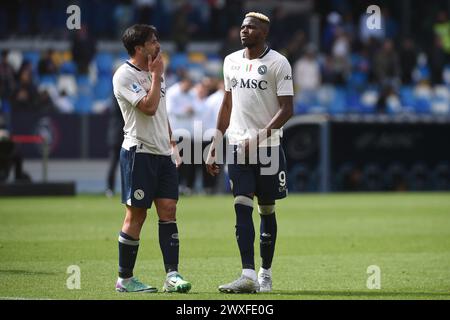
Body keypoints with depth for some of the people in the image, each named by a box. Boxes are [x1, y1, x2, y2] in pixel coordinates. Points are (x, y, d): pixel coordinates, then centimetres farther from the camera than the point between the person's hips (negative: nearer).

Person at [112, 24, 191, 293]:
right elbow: (149, 107, -20)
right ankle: (125, 279, 4)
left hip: (163, 154, 8)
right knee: (136, 215, -4)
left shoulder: (155, 73, 17)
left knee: (168, 211, -2)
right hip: (139, 152, -8)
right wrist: (156, 75, -10)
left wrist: (171, 143, 19)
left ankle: (172, 275, -6)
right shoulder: (124, 76, -10)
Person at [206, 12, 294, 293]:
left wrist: (261, 136, -22)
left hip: (268, 146, -4)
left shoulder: (278, 63, -6)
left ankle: (265, 274, 15)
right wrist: (215, 146, 14)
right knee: (242, 208, -8)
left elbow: (287, 109, -10)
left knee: (267, 209, 5)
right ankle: (248, 275, -14)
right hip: (237, 145, 4)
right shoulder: (231, 61, 11)